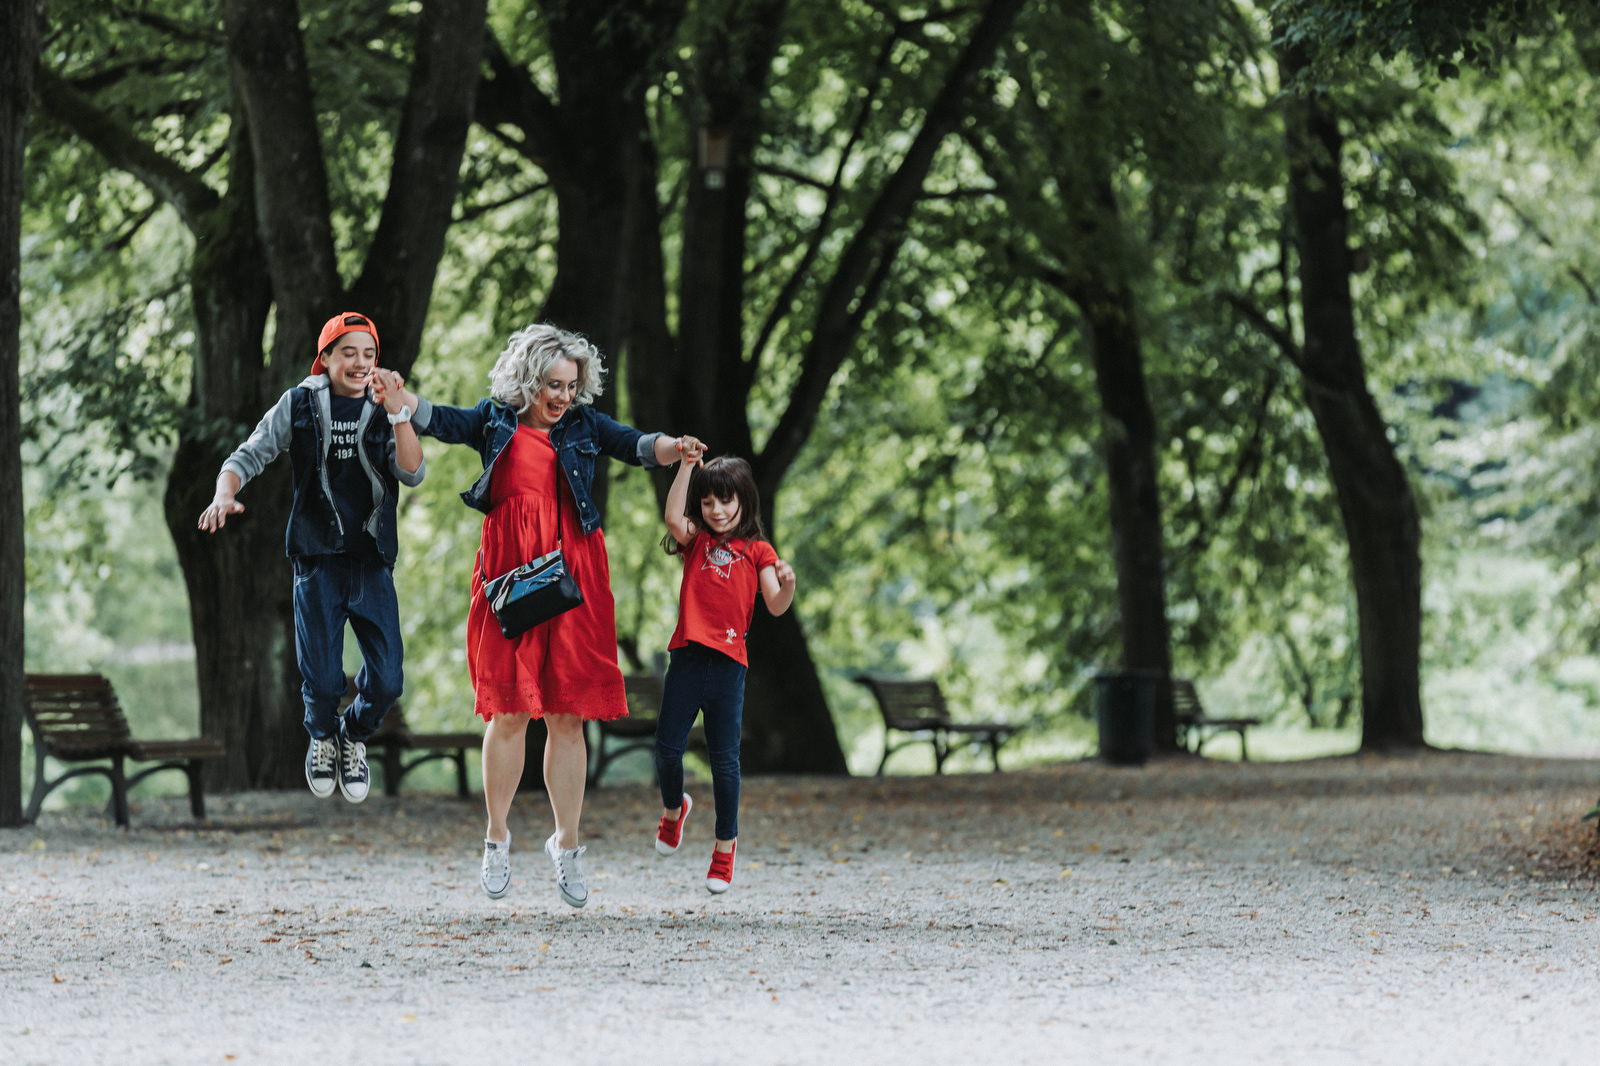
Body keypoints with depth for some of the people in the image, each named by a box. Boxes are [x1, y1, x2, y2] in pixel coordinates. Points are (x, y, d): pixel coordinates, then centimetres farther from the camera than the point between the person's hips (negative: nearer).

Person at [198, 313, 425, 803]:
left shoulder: (385, 410, 5)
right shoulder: (300, 405, 2)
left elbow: (412, 474, -7)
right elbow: (250, 455, 0)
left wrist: (397, 413, -19)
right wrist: (225, 492, -21)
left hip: (373, 563, 2)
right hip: (318, 560, -2)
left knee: (387, 679, -4)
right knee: (323, 679, -6)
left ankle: (354, 736, 27)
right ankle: (322, 736, 27)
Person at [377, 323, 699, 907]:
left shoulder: (583, 425, 9)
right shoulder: (496, 420, 7)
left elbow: (633, 445, -2)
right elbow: (439, 421, 0)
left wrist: (671, 447, -23)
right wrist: (397, 396, -18)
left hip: (572, 576, 1)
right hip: (510, 574, -1)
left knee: (568, 716, 2)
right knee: (508, 712, -1)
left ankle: (567, 843, 13)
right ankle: (497, 837, 15)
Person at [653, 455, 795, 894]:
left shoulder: (756, 551, 8)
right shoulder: (697, 540, 12)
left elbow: (775, 606, -2)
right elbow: (674, 518, -10)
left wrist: (788, 584, -23)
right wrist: (686, 467, -11)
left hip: (728, 663, -2)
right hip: (688, 657, 2)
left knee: (724, 758, 0)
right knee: (667, 748, 2)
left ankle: (725, 845, 12)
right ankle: (674, 808, 33)